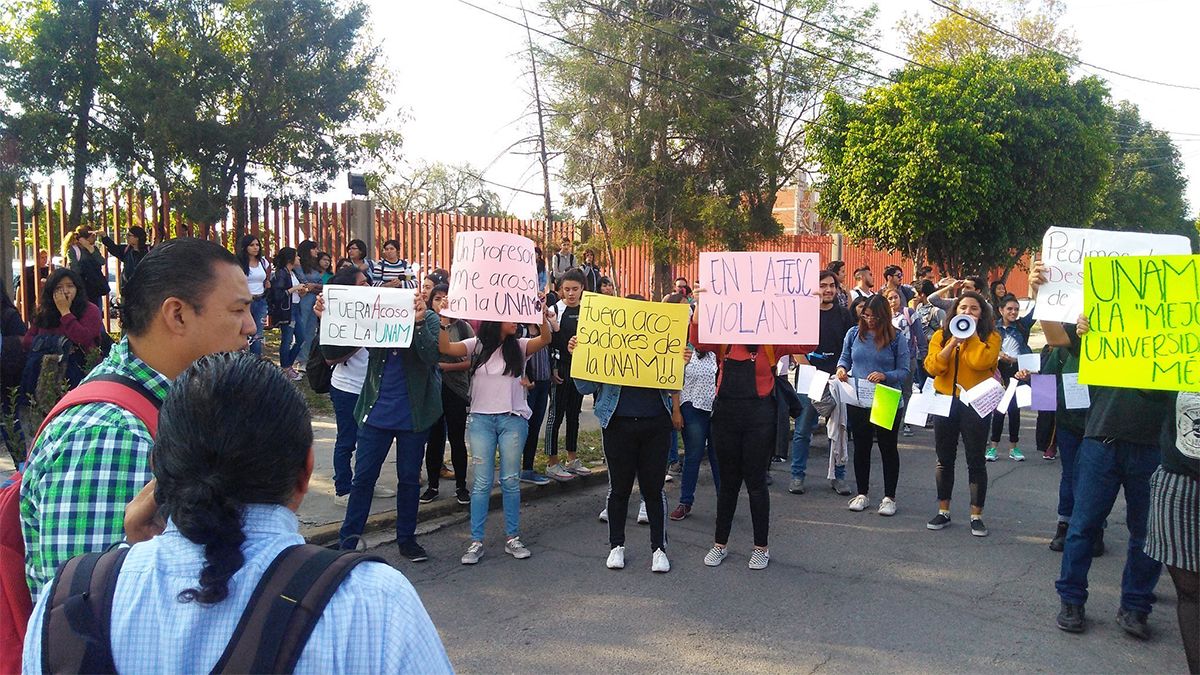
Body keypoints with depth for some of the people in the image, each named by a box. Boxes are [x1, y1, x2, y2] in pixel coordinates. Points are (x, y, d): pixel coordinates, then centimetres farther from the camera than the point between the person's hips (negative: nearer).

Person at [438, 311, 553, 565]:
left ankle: (512, 538, 17)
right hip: (481, 419, 0)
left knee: (511, 480, 6)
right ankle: (476, 542, 8)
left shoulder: (519, 346, 2)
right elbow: (445, 348, -11)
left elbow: (545, 339, -16)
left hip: (513, 419, 0)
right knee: (482, 482, 2)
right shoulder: (476, 346, 2)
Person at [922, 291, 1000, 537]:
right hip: (945, 403, 3)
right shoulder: (941, 335, 5)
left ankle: (976, 516, 12)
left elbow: (981, 362, -21)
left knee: (976, 462, 2)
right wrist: (953, 341, -13)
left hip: (975, 404, -3)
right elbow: (932, 367, -8)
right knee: (944, 460, 10)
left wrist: (970, 335, -13)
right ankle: (943, 511, 22)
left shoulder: (990, 337, -2)